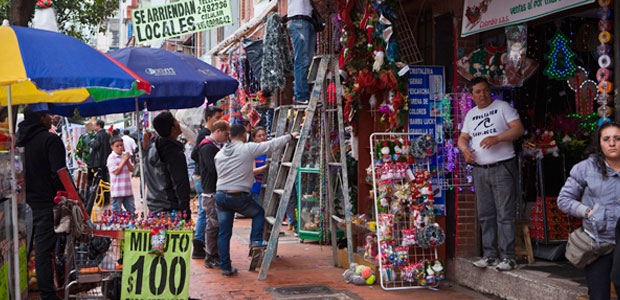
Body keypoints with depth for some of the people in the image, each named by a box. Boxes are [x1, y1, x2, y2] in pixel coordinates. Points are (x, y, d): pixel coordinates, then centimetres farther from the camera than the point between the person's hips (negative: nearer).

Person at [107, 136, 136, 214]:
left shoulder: (126, 155, 11)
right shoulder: (111, 158, -9)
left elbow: (131, 169, 8)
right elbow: (116, 171, -17)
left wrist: (127, 161, -8)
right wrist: (124, 160, -13)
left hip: (127, 189, 6)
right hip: (117, 190, -6)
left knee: (131, 210, 12)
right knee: (116, 212, 1)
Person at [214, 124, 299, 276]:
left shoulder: (219, 154, 10)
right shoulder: (248, 148, -6)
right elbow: (272, 145, 0)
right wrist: (290, 136, 14)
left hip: (220, 196, 4)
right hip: (239, 197, -4)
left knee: (224, 233, 9)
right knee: (259, 212, 25)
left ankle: (225, 267, 11)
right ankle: (256, 240, 11)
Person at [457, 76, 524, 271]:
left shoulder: (502, 107, 0)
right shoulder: (471, 114, 18)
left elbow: (518, 129, -8)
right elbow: (463, 138, 18)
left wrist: (497, 138, -21)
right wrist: (465, 149, -5)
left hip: (502, 168, -6)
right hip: (480, 170, 6)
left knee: (506, 215, -6)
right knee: (485, 215, 9)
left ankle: (508, 257, -4)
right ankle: (490, 254, 16)